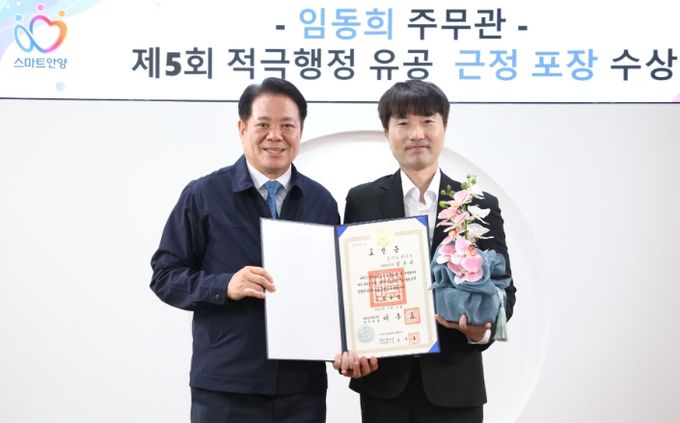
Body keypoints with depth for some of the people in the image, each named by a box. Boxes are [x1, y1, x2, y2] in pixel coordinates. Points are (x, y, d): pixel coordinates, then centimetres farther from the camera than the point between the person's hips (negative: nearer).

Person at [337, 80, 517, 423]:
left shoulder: (481, 206, 4)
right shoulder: (362, 201, 3)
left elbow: (502, 288, 4)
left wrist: (482, 329, -16)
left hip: (455, 385, 0)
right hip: (384, 382, 0)